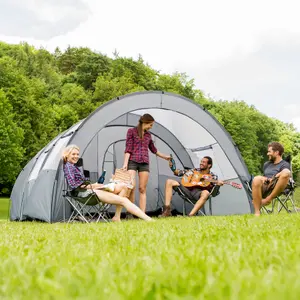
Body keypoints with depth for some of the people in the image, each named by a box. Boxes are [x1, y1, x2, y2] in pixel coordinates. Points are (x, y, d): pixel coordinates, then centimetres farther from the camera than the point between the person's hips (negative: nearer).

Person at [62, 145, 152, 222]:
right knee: (123, 200, -20)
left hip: (90, 190, 10)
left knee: (122, 186, 1)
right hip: (86, 193, -10)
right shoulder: (68, 166, -6)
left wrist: (94, 185, 5)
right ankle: (148, 219, -28)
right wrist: (92, 186, -13)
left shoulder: (74, 166, 23)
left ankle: (117, 217, -8)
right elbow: (74, 185, -17)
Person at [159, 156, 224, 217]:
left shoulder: (212, 176, 14)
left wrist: (218, 183, -26)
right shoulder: (195, 170, 23)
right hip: (188, 190, 4)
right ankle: (167, 211, -21)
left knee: (206, 193, -39)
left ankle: (190, 215, -45)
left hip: (198, 193, -4)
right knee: (169, 181, -10)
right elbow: (179, 172, 23)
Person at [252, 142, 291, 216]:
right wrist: (263, 178, 11)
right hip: (264, 189, 4)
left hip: (275, 190, -3)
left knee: (286, 173, -32)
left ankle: (268, 199, -26)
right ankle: (257, 212, -33)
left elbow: (286, 172, -13)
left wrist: (274, 178, -16)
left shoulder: (285, 164, 10)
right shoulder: (266, 164, 29)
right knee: (256, 179, -33)